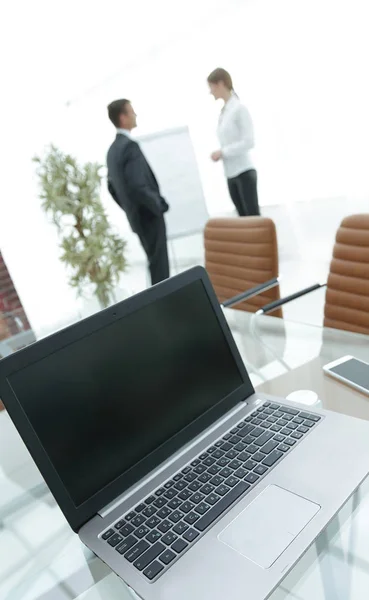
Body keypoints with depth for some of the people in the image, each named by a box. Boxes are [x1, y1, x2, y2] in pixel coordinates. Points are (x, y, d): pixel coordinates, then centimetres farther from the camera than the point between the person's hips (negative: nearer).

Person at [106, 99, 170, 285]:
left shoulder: (113, 149, 10)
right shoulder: (130, 146, -19)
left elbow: (112, 186, 16)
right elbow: (138, 187, -28)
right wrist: (160, 205, -14)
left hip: (137, 216, 10)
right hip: (149, 216, -10)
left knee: (156, 263, 18)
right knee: (159, 265, -2)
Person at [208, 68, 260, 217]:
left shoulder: (239, 108, -10)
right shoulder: (224, 111, 10)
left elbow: (248, 142, -15)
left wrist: (222, 152, -14)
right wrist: (219, 154, 0)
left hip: (244, 172, -7)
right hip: (230, 174, 7)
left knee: (253, 217, -4)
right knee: (244, 217, 12)